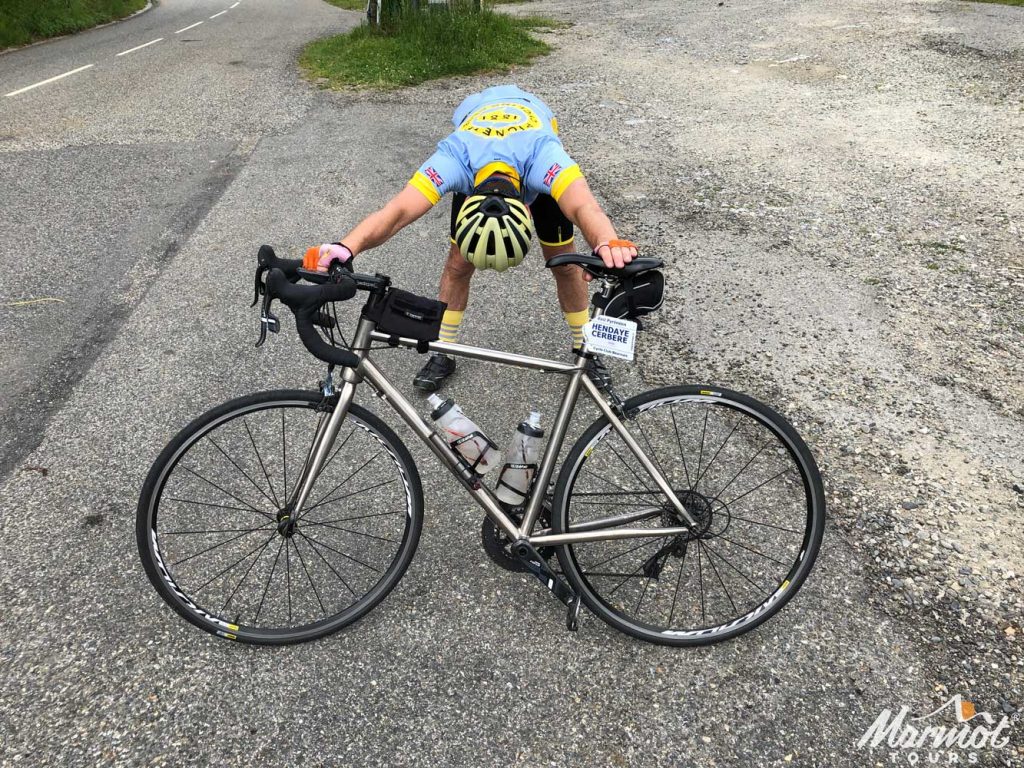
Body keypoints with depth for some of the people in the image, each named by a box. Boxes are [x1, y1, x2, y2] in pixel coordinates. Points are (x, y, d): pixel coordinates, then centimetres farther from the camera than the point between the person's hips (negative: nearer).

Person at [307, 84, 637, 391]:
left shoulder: (543, 155, -48)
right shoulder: (455, 158, -44)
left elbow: (583, 206, -64)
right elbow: (398, 210, -56)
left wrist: (609, 245, -86)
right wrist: (345, 248, -73)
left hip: (533, 162, -1)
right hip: (475, 156, 1)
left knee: (564, 261, -6)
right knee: (458, 262, -6)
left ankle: (585, 348, 16)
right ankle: (444, 353, 13)